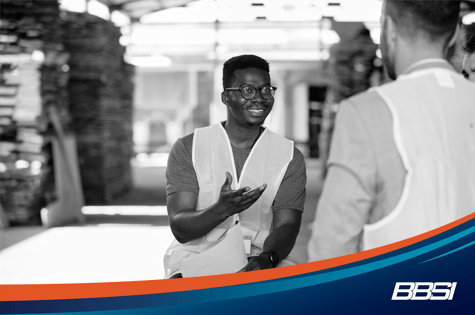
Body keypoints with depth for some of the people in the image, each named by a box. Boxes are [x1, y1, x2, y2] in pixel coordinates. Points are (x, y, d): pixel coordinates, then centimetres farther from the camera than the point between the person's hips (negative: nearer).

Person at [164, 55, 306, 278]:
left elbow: (287, 225, -5)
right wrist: (222, 209, -27)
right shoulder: (188, 149, 1)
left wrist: (267, 258, -27)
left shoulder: (290, 157, 5)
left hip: (260, 258, 2)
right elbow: (180, 228, -7)